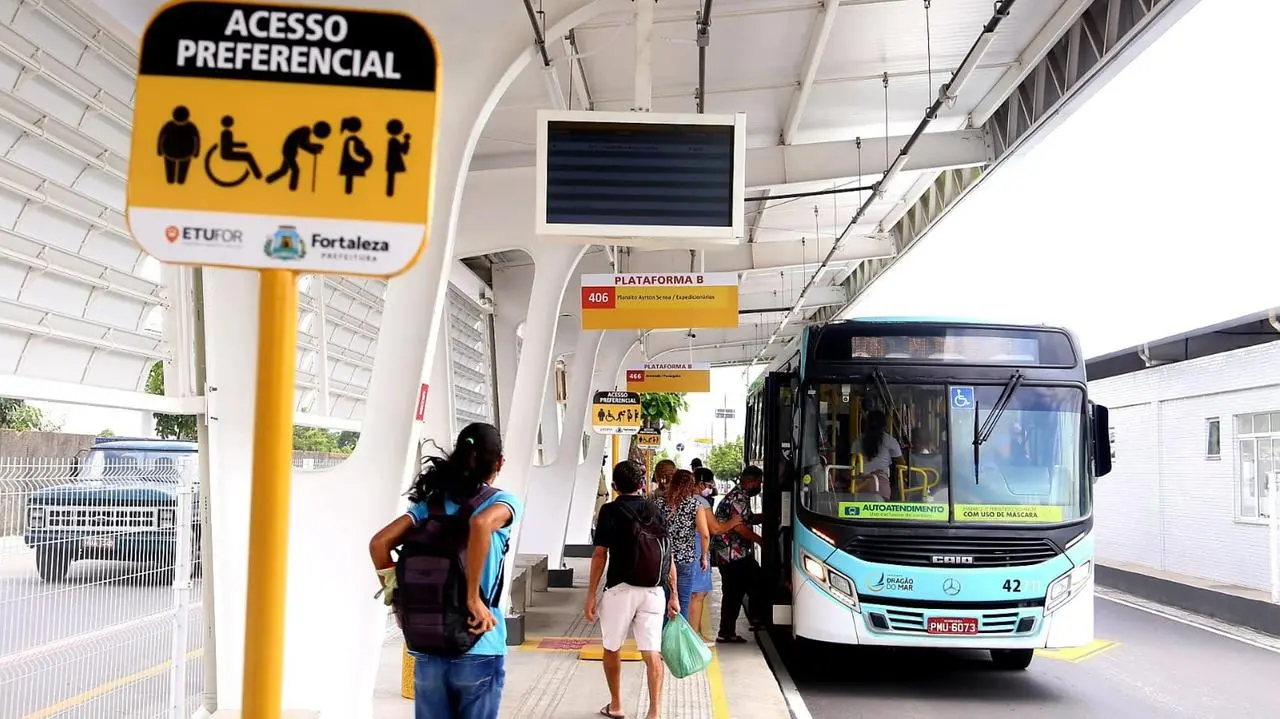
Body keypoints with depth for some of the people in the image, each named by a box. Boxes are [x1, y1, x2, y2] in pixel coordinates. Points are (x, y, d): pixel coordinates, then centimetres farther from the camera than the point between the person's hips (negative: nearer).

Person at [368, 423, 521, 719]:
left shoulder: (429, 502, 8)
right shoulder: (503, 502, -4)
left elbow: (379, 543, -3)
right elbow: (481, 524, -27)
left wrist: (396, 597, 6)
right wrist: (474, 599, -22)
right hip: (477, 651, -4)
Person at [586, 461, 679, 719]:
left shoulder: (611, 511, -2)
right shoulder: (656, 511, 9)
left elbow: (600, 555, -7)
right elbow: (669, 558, 8)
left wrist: (591, 595, -3)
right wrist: (674, 595, 13)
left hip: (621, 589, -3)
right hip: (653, 591, 3)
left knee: (612, 649, 16)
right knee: (652, 653, 1)